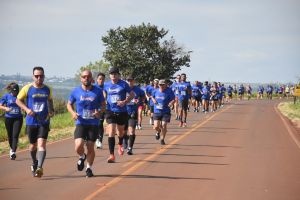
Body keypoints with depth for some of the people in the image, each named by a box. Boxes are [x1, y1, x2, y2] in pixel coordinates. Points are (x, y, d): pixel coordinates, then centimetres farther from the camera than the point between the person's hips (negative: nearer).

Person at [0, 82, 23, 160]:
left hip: (18, 118, -1)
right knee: (10, 136, 11)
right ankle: (12, 149, 37)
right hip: (8, 118, 1)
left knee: (15, 135, -14)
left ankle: (13, 152, -20)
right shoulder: (6, 96, -3)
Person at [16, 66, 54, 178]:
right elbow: (18, 100, 3)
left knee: (41, 144, -16)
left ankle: (39, 167, -27)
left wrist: (51, 110, 3)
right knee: (33, 145, 13)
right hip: (31, 122, 0)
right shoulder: (27, 88, -5)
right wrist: (26, 109, -13)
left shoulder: (47, 89, 3)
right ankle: (34, 163, 40)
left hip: (44, 122, 0)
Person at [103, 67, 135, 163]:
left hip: (122, 112, 0)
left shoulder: (123, 84, -4)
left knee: (120, 131, 18)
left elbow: (132, 94, 1)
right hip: (110, 111, 0)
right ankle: (111, 155, -13)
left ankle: (120, 145, 52)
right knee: (111, 132, -13)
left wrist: (125, 102, -13)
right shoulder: (106, 85, 3)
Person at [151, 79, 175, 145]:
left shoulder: (169, 91, -9)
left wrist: (171, 103, -28)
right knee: (156, 126, -6)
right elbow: (152, 96, 23)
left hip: (165, 112, -2)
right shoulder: (155, 91, 3)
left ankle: (162, 139, 14)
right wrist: (153, 99, 4)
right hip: (157, 112, 2)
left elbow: (173, 100, -9)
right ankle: (158, 131, 33)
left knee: (164, 126, -6)